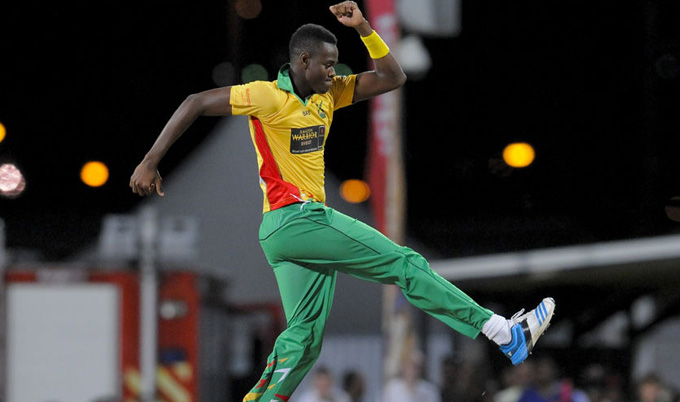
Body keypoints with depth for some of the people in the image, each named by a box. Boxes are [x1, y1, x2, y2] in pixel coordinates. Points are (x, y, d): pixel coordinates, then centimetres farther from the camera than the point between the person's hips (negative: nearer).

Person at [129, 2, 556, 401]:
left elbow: (392, 77, 14)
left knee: (304, 339, 4)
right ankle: (507, 334, -5)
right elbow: (196, 103, -9)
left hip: (298, 228, 9)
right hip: (295, 218, -9)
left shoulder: (328, 93, 13)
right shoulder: (268, 96, -10)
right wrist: (151, 162, -12)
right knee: (407, 265, -8)